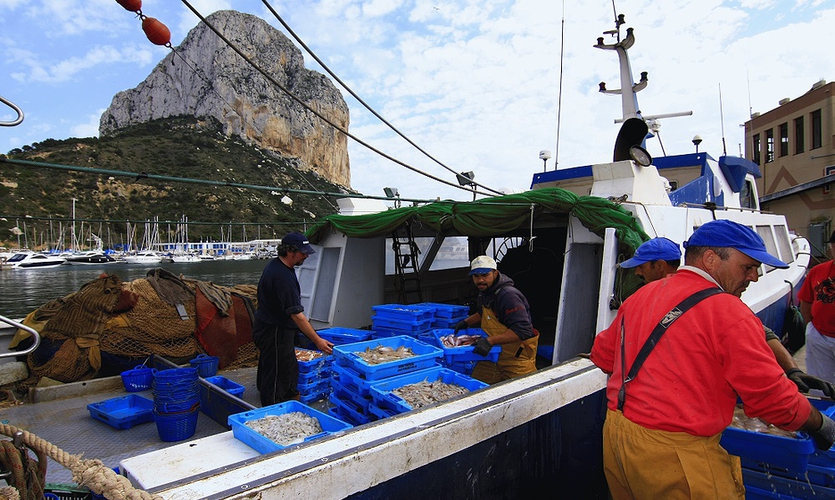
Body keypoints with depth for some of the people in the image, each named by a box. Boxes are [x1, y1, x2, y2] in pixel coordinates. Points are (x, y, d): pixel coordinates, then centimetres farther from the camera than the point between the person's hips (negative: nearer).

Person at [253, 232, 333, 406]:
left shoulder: (274, 264, 5)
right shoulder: (283, 277, -27)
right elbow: (296, 314, -29)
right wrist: (317, 340, -26)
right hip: (274, 332, -10)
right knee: (276, 376, 1)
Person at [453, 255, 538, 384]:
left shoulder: (508, 296, -24)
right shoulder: (484, 293, 7)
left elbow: (523, 330, -32)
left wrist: (490, 341, -36)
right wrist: (466, 322, 15)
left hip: (517, 360, -8)